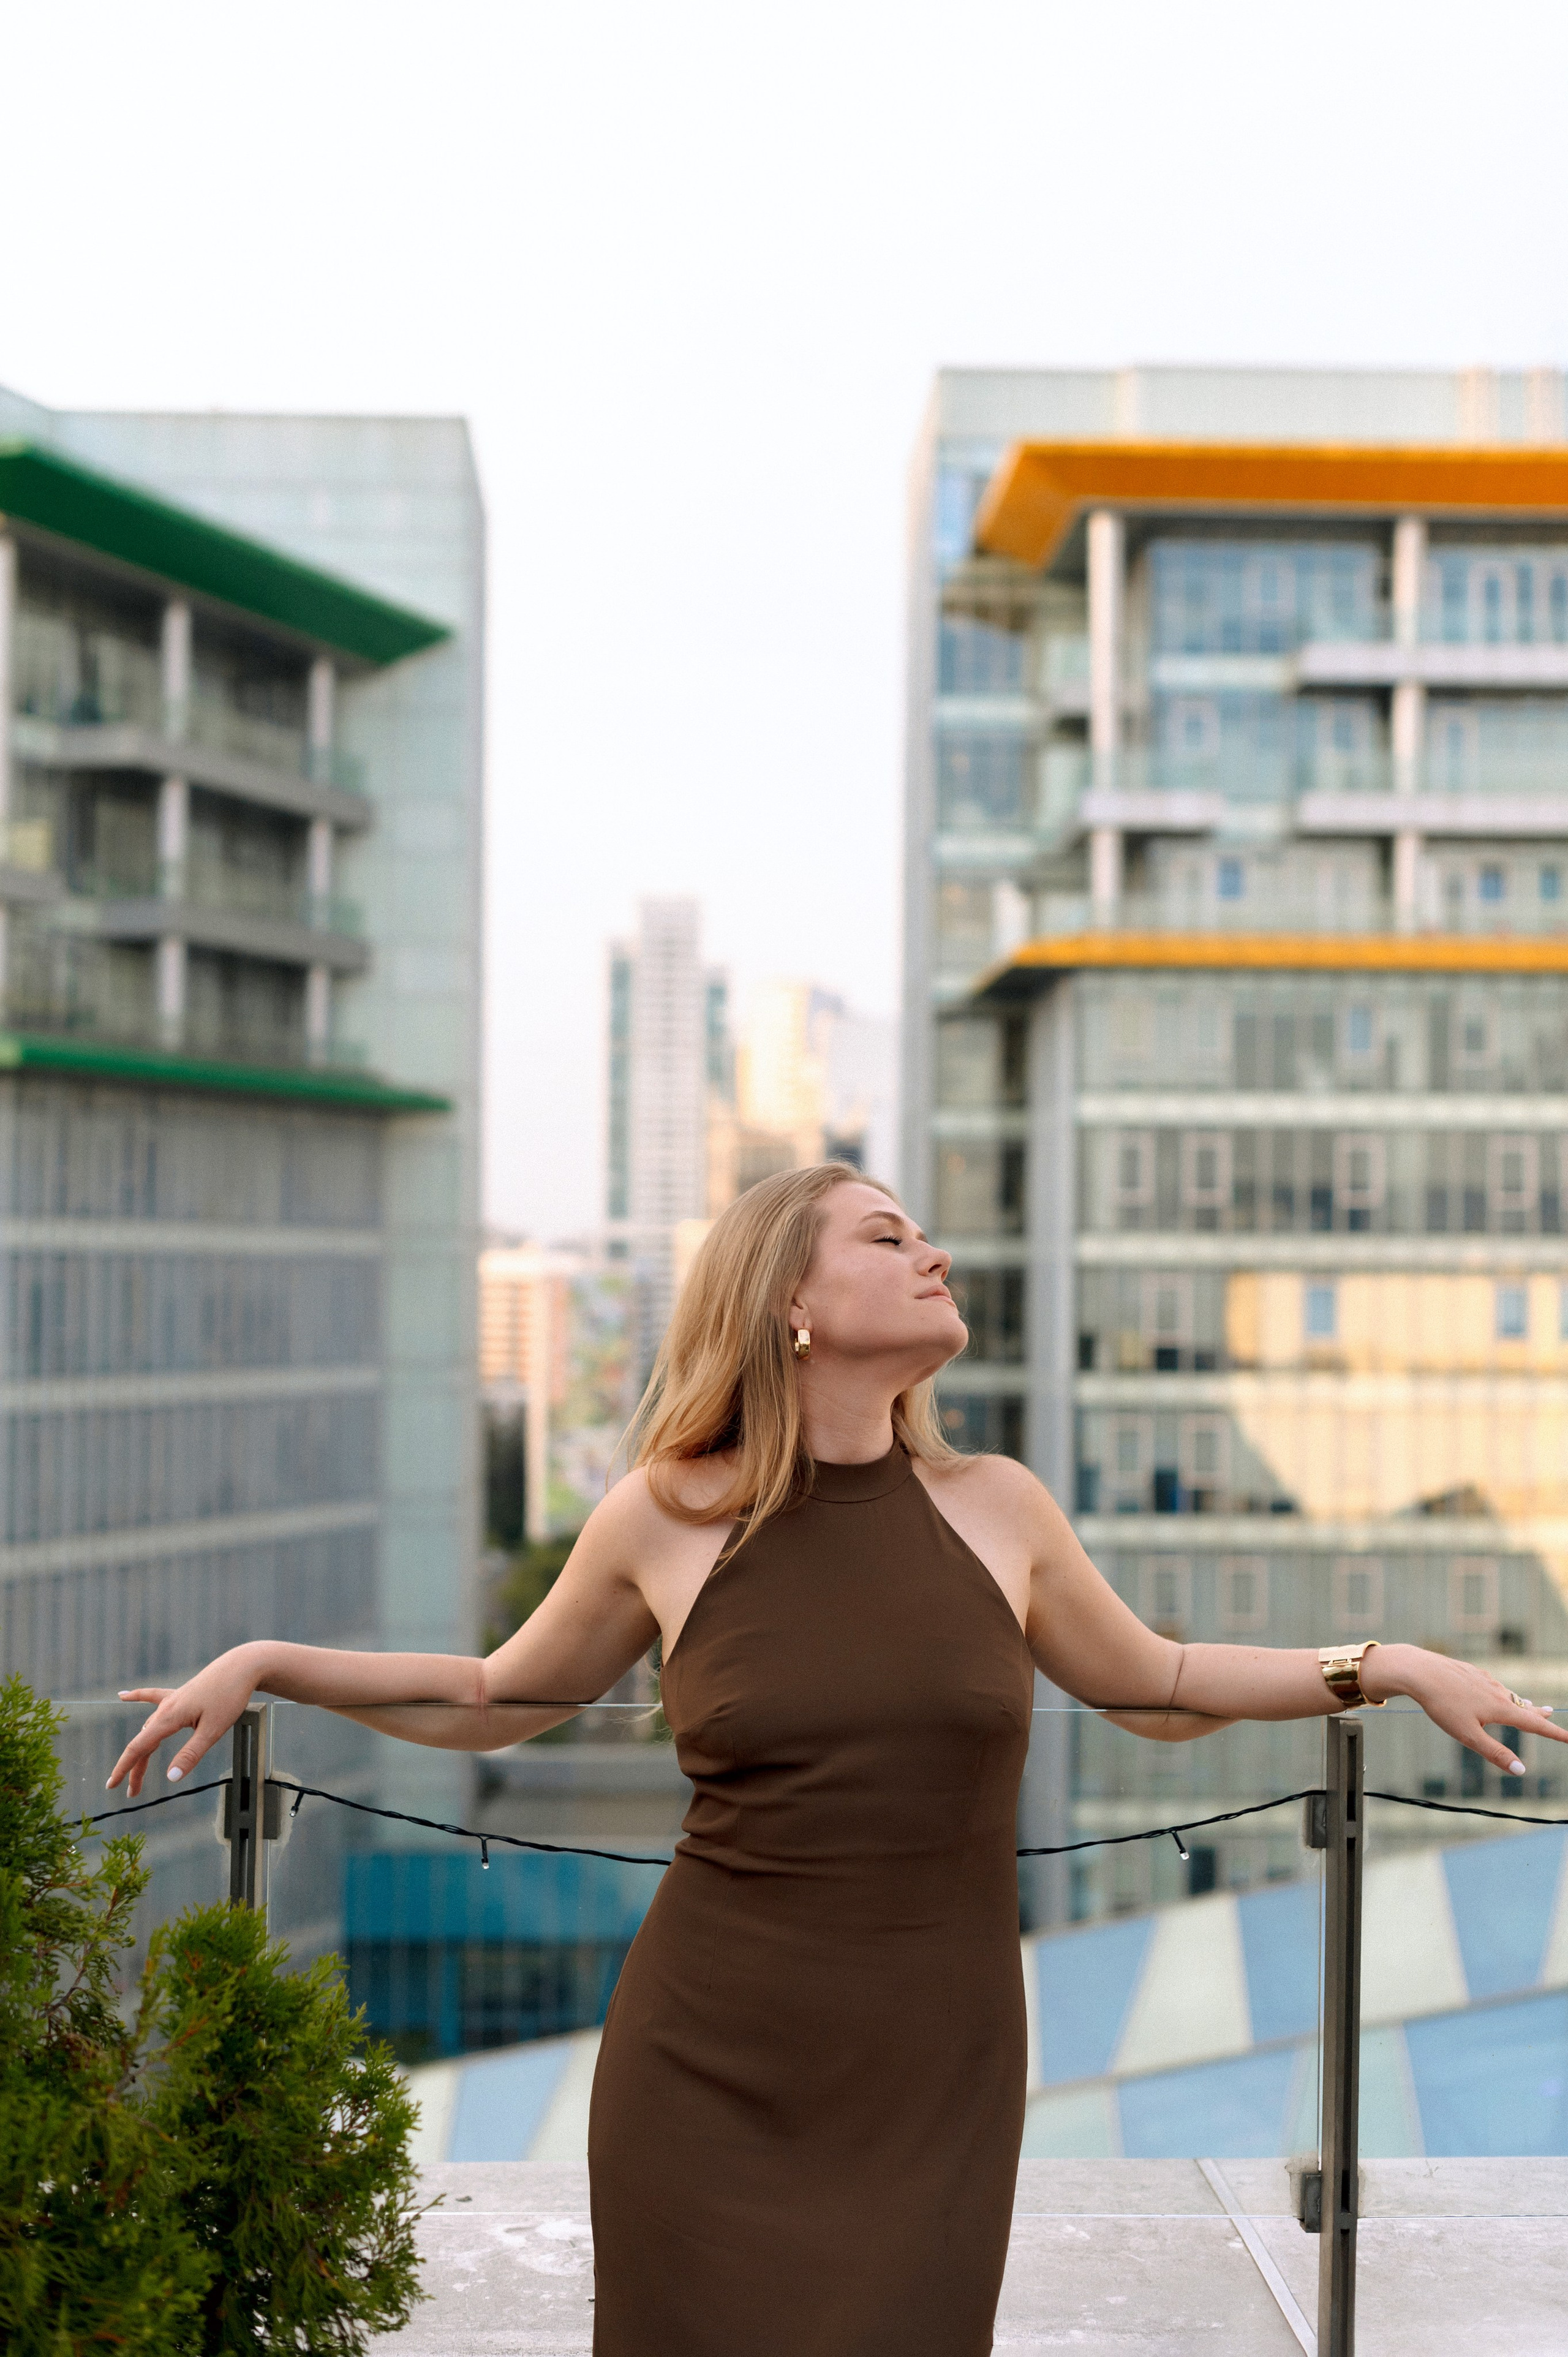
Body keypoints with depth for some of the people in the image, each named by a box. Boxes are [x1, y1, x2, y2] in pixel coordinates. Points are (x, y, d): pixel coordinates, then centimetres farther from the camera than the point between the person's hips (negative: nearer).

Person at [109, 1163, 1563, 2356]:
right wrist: (268, 1664, 5)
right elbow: (499, 1700, 13)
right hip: (707, 2080, -1)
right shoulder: (665, 1520, -3)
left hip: (934, 2087, 1)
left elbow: (1157, 1687, 18)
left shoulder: (995, 1510, 2)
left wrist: (1390, 1667, 13)